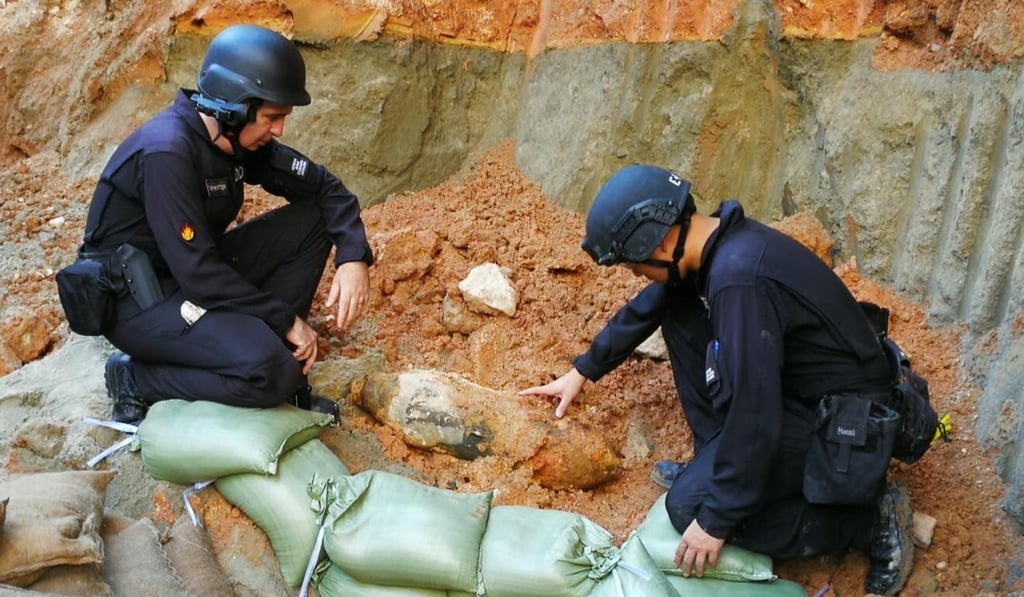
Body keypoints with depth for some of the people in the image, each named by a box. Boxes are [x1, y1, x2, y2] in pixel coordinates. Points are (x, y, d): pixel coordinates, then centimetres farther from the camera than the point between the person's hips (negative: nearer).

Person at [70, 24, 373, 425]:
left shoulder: (241, 138, -3)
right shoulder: (167, 152, -28)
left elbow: (322, 186, 5)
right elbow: (197, 272, -29)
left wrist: (354, 257, -14)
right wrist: (286, 320, -21)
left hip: (197, 274, 8)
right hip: (137, 296, -8)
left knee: (311, 222, -3)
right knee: (269, 369, -29)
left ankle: (262, 343, 2)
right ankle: (136, 378, -6)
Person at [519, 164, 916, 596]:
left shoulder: (739, 278, -31)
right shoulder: (717, 240, -1)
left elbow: (753, 418, -29)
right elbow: (645, 308, 18)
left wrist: (715, 520, -19)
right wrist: (584, 370, 26)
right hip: (799, 385, 9)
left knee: (689, 507, -10)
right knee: (680, 316, 4)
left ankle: (870, 518, -2)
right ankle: (712, 468, 13)